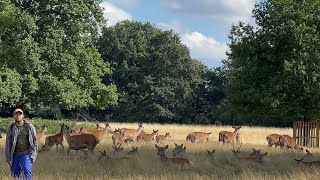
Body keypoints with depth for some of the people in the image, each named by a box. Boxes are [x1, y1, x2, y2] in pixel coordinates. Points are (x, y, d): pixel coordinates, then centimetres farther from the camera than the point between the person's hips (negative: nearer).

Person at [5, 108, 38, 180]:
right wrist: (8, 158, 1)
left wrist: (34, 155, -6)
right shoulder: (11, 128, 1)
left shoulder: (29, 126, -4)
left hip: (26, 153, -3)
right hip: (15, 154, 3)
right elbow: (8, 144, 3)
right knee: (16, 173, 6)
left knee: (27, 170, -23)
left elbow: (34, 141, -1)